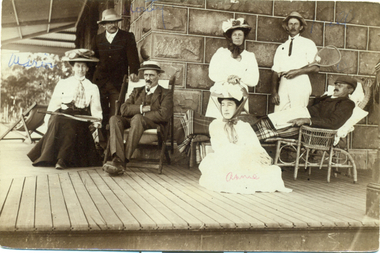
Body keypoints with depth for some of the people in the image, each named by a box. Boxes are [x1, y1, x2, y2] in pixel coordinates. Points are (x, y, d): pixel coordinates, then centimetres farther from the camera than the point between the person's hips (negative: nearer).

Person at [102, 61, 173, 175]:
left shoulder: (165, 94, 12)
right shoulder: (137, 91, 27)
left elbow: (164, 115, -7)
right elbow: (124, 109, 11)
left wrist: (140, 114, -6)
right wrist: (140, 109, -6)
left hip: (153, 125, -4)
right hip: (132, 122, 5)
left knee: (137, 118, -37)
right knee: (114, 119, -26)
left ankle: (124, 160, -40)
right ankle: (117, 159, -43)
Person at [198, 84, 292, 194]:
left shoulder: (245, 127, 16)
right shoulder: (215, 125, 7)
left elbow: (255, 147, 6)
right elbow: (221, 147, -6)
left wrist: (263, 157, -18)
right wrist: (245, 152, -17)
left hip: (244, 163, 2)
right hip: (222, 163, -2)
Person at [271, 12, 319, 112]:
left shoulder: (308, 44, 10)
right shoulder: (281, 47, 20)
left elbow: (316, 67, 1)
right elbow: (275, 71, 13)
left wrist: (297, 72, -10)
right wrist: (274, 92, 1)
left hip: (300, 84, -3)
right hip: (283, 84, 3)